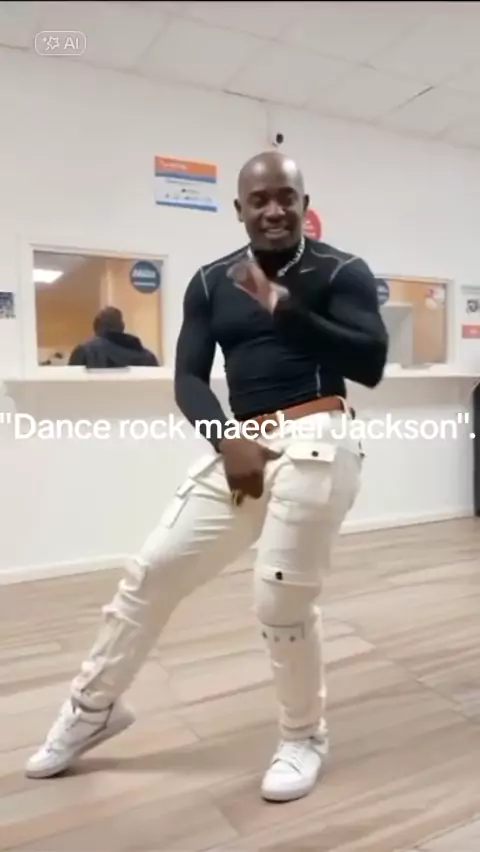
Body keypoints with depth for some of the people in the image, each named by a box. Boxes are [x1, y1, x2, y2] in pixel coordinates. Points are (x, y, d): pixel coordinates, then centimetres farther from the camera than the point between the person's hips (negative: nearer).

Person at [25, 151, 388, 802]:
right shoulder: (211, 282, 11)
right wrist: (225, 438, -13)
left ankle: (305, 738, 26)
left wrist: (284, 308, -19)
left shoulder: (342, 273, 1)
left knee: (282, 601, -5)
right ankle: (93, 709, 31)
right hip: (239, 447, 5)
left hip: (315, 444, -4)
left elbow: (371, 364, -11)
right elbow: (188, 378, 5)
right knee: (152, 571, 7)